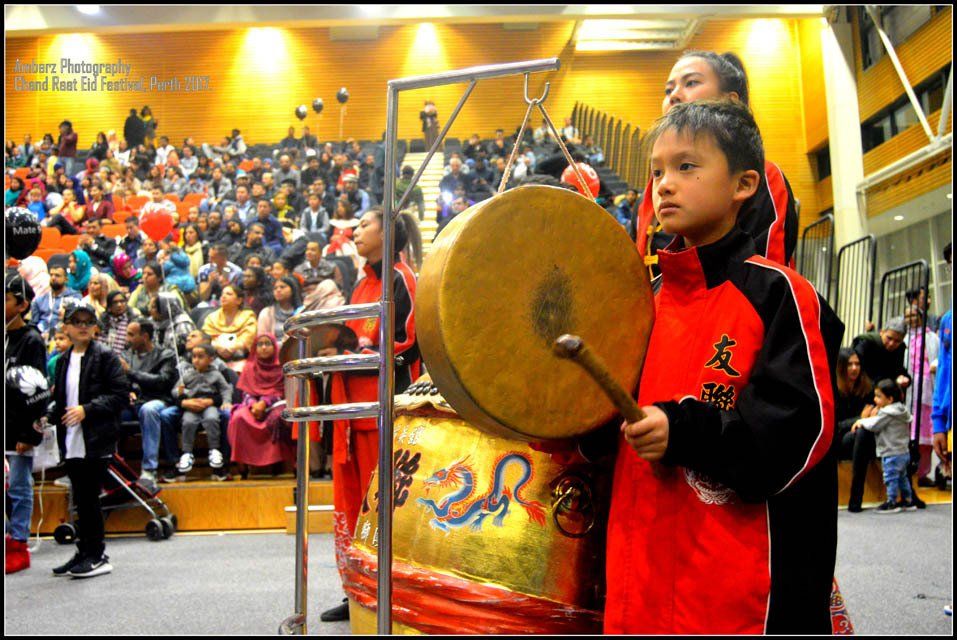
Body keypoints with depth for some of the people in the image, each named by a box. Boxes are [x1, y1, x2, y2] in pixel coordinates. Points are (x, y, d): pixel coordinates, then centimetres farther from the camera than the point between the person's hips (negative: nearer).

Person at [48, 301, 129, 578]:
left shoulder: (104, 356, -5)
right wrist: (49, 417, 3)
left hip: (96, 441, -6)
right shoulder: (64, 361, 14)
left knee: (89, 498, -4)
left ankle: (97, 556, 5)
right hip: (72, 442, 6)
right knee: (82, 501, 12)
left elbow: (121, 394, -10)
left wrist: (87, 409, -17)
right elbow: (61, 399, 21)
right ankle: (85, 553, 21)